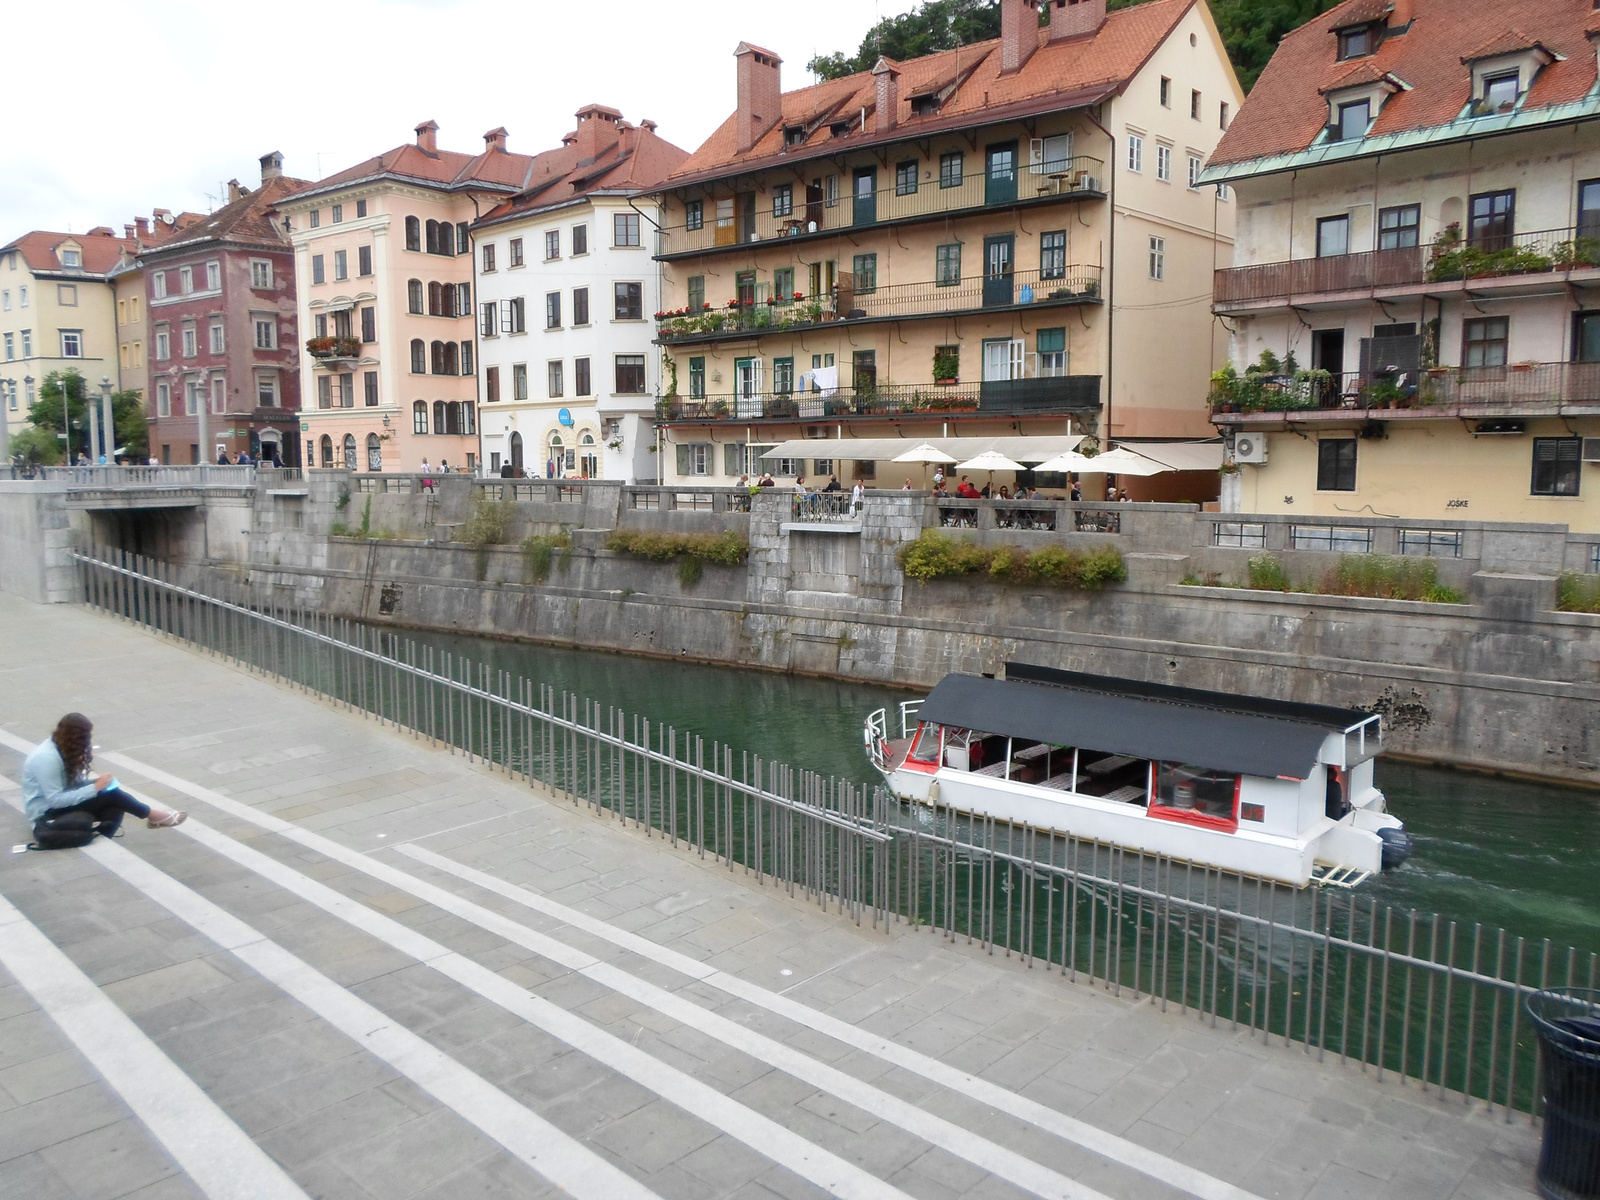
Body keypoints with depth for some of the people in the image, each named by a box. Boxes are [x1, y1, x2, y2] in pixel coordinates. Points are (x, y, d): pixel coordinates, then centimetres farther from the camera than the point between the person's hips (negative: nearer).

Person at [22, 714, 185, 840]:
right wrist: (95, 788, -25)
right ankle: (153, 816, -5)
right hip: (46, 813, -9)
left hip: (62, 802, 9)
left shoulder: (60, 747, 3)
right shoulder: (47, 758, -27)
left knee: (115, 807, -14)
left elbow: (73, 783, 4)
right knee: (111, 795, -20)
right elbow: (55, 800, -29)